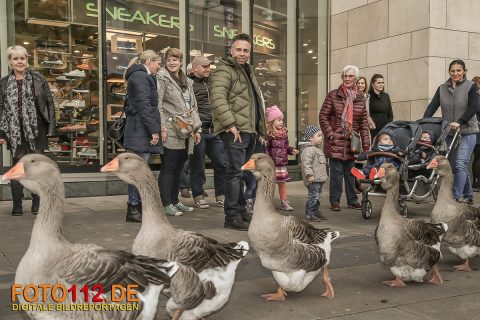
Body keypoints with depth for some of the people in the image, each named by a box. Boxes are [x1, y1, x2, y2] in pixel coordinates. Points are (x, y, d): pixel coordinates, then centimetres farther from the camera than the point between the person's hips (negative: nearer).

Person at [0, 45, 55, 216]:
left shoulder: (38, 79, 0)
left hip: (36, 130, -1)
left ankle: (37, 203, 15)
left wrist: (51, 127, -4)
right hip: (15, 132, 1)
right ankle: (17, 205, 13)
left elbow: (50, 102, 1)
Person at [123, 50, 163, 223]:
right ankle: (133, 209, -3)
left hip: (140, 131, 11)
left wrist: (154, 129, 19)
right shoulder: (140, 77, -10)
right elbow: (144, 105, -18)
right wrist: (154, 130, -18)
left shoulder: (143, 77, 23)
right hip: (141, 131, -11)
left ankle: (137, 205, 20)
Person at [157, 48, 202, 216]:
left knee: (178, 166, 11)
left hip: (186, 131, 7)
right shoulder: (162, 78, -2)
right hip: (171, 131, -7)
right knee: (168, 167, -4)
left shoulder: (187, 81, 19)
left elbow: (193, 106, 20)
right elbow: (157, 105, -9)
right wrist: (162, 128, -17)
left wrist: (197, 128, 14)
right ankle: (166, 203, 1)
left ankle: (175, 201, 20)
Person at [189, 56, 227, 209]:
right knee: (197, 166, 4)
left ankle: (220, 196, 17)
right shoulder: (189, 85, -4)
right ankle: (198, 196, 17)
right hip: (198, 131, -6)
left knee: (222, 163, 6)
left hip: (214, 132, 6)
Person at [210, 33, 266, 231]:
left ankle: (241, 212, 24)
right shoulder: (224, 70, -8)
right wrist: (230, 124, -26)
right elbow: (217, 99, -21)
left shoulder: (248, 71, 23)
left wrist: (261, 128, 24)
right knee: (235, 172, -9)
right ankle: (232, 216, -4)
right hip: (235, 131, -9)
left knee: (241, 172, 15)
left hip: (250, 130, 10)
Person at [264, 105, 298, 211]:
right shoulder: (268, 134, -13)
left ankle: (284, 202, 22)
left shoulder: (284, 133, 10)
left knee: (282, 183, 14)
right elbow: (265, 149, -17)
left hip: (282, 163, 7)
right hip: (272, 164, -7)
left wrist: (291, 150, 2)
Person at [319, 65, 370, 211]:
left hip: (352, 141, 3)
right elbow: (323, 117, 0)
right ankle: (335, 201, 8)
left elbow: (364, 122, 9)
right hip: (335, 142, -3)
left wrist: (366, 144, 5)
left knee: (351, 171, 9)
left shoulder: (360, 98, 9)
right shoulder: (333, 95, 0)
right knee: (336, 172, -2)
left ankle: (352, 200, 18)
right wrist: (330, 134, -8)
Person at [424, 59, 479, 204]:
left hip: (467, 132, -4)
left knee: (460, 164, -13)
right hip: (449, 133, 4)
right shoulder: (442, 88, 9)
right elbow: (432, 106, 3)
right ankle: (468, 195, 24)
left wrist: (459, 122, -24)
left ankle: (456, 197, -12)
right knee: (455, 166, 9)